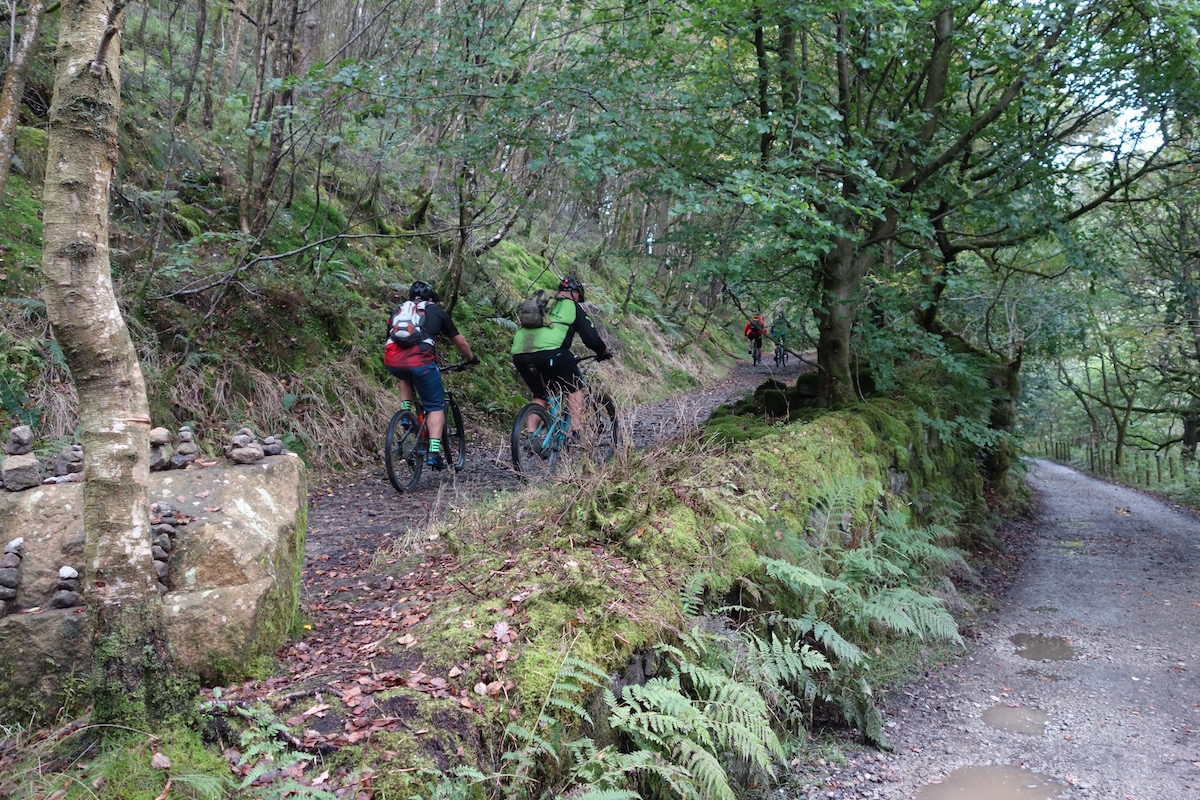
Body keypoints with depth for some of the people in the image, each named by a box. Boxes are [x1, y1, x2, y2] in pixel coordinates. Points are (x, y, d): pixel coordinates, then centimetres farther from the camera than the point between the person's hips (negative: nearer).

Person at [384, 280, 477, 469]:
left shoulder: (398, 309, 31)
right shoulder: (436, 311, 24)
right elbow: (460, 342, 31)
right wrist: (471, 358, 50)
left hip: (392, 362, 3)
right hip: (421, 361, -3)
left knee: (407, 376, 39)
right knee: (436, 407, 11)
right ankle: (434, 452, -2)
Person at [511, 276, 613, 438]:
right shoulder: (573, 307, 16)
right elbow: (591, 339, 12)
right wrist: (606, 352, 30)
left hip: (519, 353, 6)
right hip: (549, 352, -6)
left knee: (539, 396, 24)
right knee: (574, 390, 14)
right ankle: (576, 433, 4)